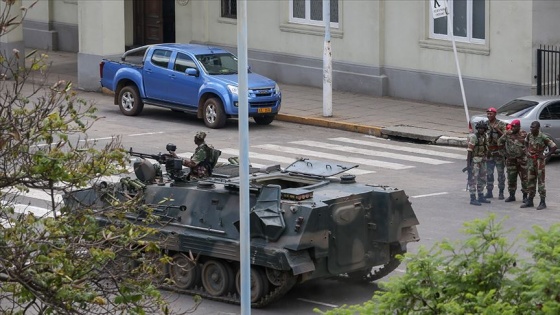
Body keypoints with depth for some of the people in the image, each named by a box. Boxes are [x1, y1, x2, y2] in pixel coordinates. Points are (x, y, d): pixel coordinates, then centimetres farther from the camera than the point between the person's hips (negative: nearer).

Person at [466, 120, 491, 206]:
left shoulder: (484, 137, 9)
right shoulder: (473, 137, -14)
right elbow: (469, 150, -16)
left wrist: (485, 160, 18)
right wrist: (468, 163, -20)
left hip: (482, 160, 8)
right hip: (474, 160, -8)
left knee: (482, 179, 14)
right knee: (473, 179, -5)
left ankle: (481, 197, 24)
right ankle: (473, 199, -4)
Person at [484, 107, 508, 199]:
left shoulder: (501, 124, -3)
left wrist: (498, 130, -21)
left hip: (499, 151, -4)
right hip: (488, 152, 4)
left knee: (500, 173, 0)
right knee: (489, 173, 7)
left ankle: (501, 193, 6)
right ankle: (489, 192, 13)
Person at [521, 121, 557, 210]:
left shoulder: (543, 137, -16)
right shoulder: (529, 135, 2)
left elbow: (553, 147, -11)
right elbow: (526, 143, 23)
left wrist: (546, 156, -14)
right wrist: (527, 151, 9)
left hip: (539, 161, -6)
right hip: (530, 161, 6)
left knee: (541, 181, -3)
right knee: (530, 181, 12)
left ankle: (543, 202, 1)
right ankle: (530, 201, 21)